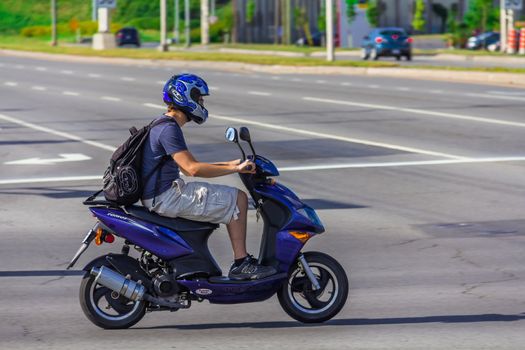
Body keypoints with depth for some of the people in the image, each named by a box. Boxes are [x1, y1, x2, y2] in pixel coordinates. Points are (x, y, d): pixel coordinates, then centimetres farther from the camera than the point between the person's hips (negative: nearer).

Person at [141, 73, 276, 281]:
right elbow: (192, 169, -26)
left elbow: (188, 166, 22)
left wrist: (230, 164, 15)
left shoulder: (164, 125, 17)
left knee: (230, 202, 20)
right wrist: (235, 169, -22)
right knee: (238, 199, -9)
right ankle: (240, 264, -7)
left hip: (160, 195, 11)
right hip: (165, 197, -11)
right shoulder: (169, 129, -17)